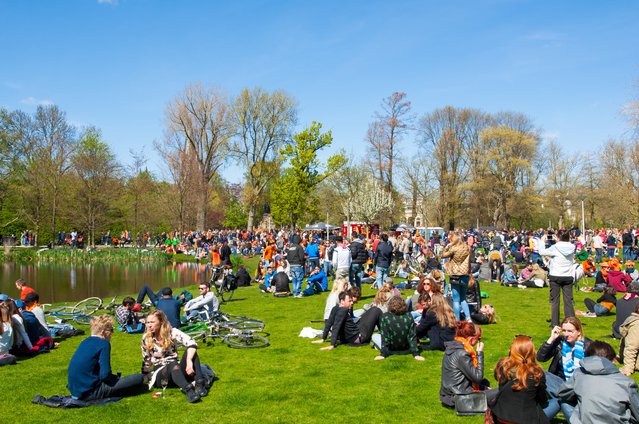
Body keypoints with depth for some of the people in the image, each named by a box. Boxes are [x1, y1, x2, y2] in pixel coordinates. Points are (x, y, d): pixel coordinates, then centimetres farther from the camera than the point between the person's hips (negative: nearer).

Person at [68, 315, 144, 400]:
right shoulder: (104, 343, -13)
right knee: (138, 378, -13)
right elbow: (105, 375, -20)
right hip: (89, 393, -9)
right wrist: (116, 378, 2)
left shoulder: (86, 341, 12)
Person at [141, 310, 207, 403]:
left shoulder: (172, 332, -8)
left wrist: (189, 361, -36)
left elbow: (192, 343, -23)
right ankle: (188, 390, -59)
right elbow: (146, 360, 11)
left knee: (190, 351, -26)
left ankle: (199, 384, -39)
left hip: (177, 371, 1)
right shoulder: (146, 339, -2)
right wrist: (145, 377, 11)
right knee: (173, 364, -36)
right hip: (159, 373, -1)